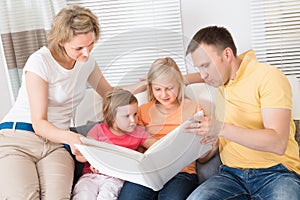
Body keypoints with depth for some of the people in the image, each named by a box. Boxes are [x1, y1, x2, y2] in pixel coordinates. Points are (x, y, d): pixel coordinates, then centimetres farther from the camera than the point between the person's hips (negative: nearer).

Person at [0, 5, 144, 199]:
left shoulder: (86, 61, 8)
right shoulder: (40, 62, -13)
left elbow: (109, 93, 25)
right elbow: (39, 124, -14)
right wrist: (69, 137, -33)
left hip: (55, 141, 4)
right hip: (17, 138, -4)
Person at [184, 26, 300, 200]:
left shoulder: (268, 76, -7)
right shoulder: (223, 75, 13)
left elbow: (278, 143, -18)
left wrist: (221, 128, -25)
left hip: (275, 171, -5)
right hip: (232, 173, 5)